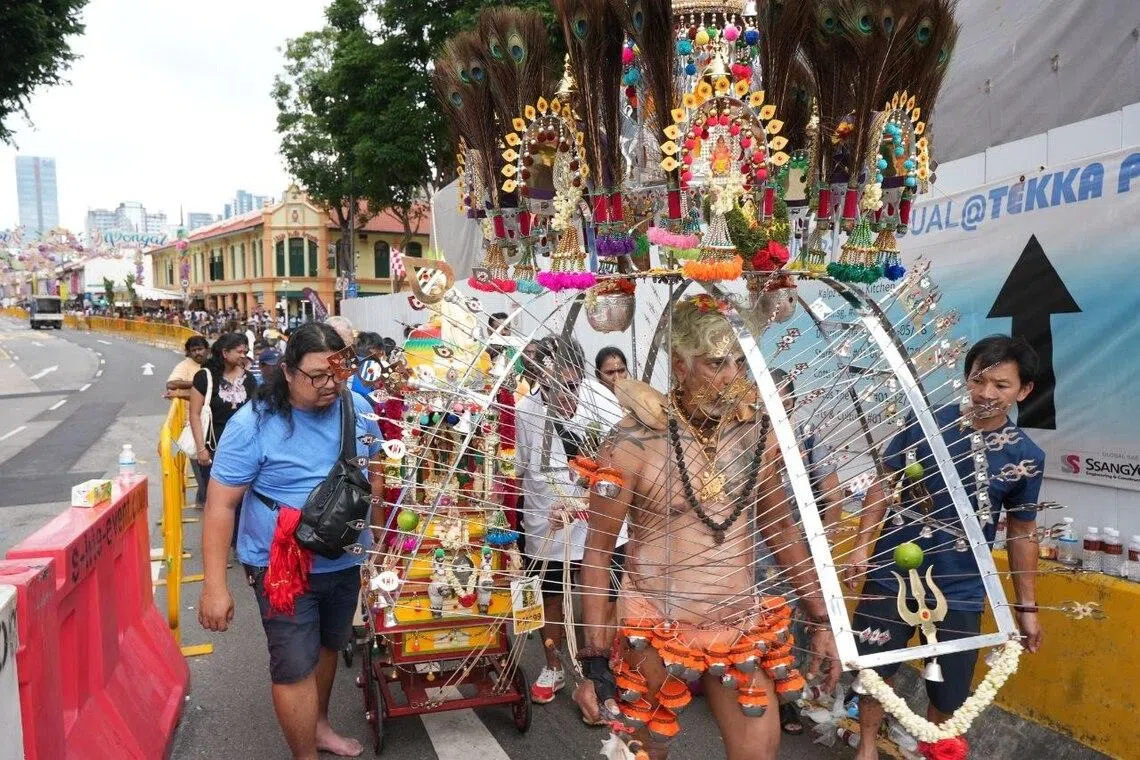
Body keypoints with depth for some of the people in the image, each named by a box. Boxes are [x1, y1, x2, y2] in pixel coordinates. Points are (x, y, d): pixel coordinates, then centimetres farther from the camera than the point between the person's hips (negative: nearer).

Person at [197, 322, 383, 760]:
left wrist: (370, 534, 9)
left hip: (345, 561, 5)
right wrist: (215, 585, -19)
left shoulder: (358, 410, -5)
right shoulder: (253, 424, -20)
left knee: (328, 646, 22)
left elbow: (375, 470, 12)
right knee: (296, 666, -1)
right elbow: (221, 505, -17)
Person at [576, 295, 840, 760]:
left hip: (743, 625, 4)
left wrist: (820, 620, 9)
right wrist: (595, 658, -14)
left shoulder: (756, 432, -4)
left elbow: (781, 527, 9)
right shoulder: (635, 439, -18)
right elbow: (597, 550, -12)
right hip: (657, 630, -3)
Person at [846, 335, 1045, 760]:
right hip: (891, 577, 0)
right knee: (872, 671, 13)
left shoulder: (1025, 457, -7)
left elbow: (1022, 532, 4)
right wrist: (861, 546, -7)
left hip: (959, 595, 0)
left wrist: (1027, 606, 7)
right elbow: (883, 483, 0)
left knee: (947, 698, 12)